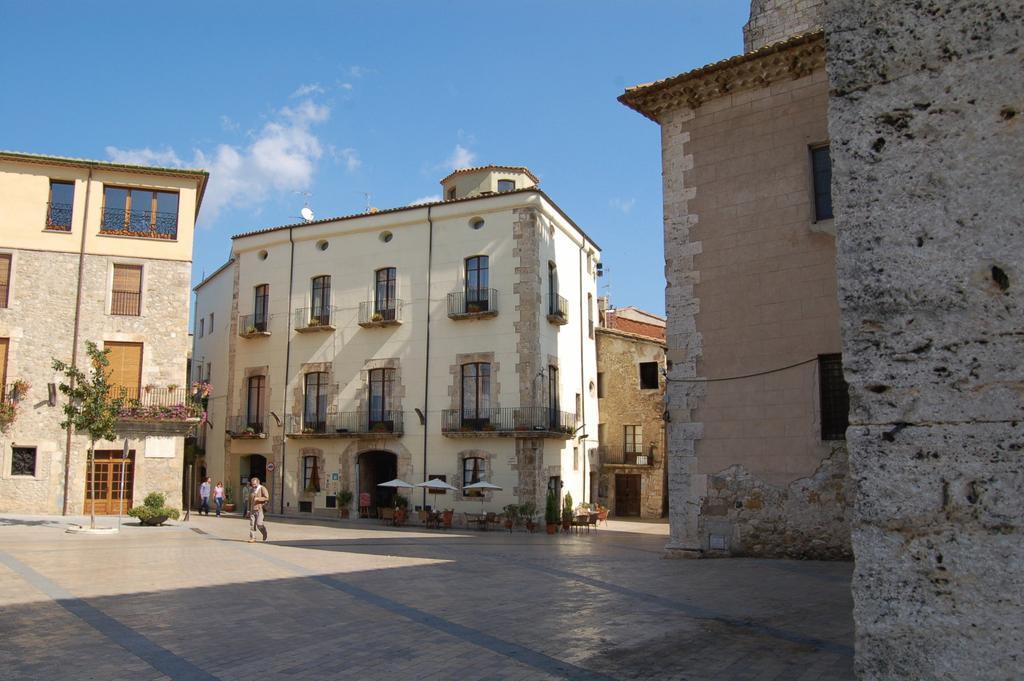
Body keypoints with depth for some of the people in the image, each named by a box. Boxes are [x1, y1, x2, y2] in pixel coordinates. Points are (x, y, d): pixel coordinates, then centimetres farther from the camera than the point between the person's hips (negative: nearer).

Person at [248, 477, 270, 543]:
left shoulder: (262, 489, -5)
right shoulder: (251, 489, 13)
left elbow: (267, 498, -13)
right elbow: (250, 500, 20)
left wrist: (257, 498, -21)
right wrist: (249, 510, 18)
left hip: (259, 509, -5)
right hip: (252, 510, 5)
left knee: (259, 524, -9)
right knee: (252, 524, -3)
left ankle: (265, 535, 15)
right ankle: (252, 538, 0)